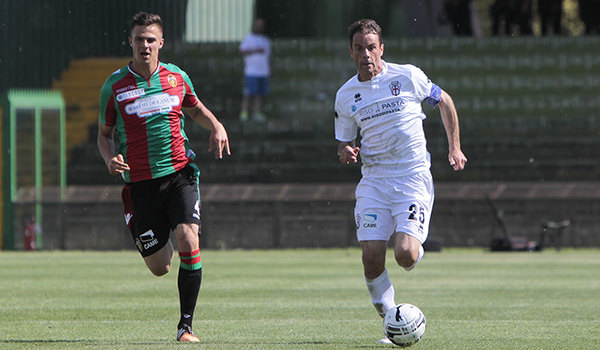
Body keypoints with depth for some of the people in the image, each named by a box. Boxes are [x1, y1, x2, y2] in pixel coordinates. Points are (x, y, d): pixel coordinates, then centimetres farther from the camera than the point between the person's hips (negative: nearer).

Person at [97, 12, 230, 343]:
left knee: (188, 241, -22)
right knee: (159, 267, 2)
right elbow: (104, 133, 9)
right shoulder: (114, 86, -2)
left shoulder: (177, 78, 4)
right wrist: (110, 158, -12)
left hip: (179, 174, 0)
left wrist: (216, 126, 3)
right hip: (140, 183, 0)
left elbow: (195, 108, 23)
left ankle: (186, 324, -11)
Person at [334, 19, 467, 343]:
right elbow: (344, 142, 17)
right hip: (373, 180, 3)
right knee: (372, 260, -11)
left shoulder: (407, 76, -2)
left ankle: (417, 249, 20)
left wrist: (454, 147, 7)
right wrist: (345, 152, -8)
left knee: (405, 255, -18)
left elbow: (444, 101, 13)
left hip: (413, 178, -3)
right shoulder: (345, 95, 6)